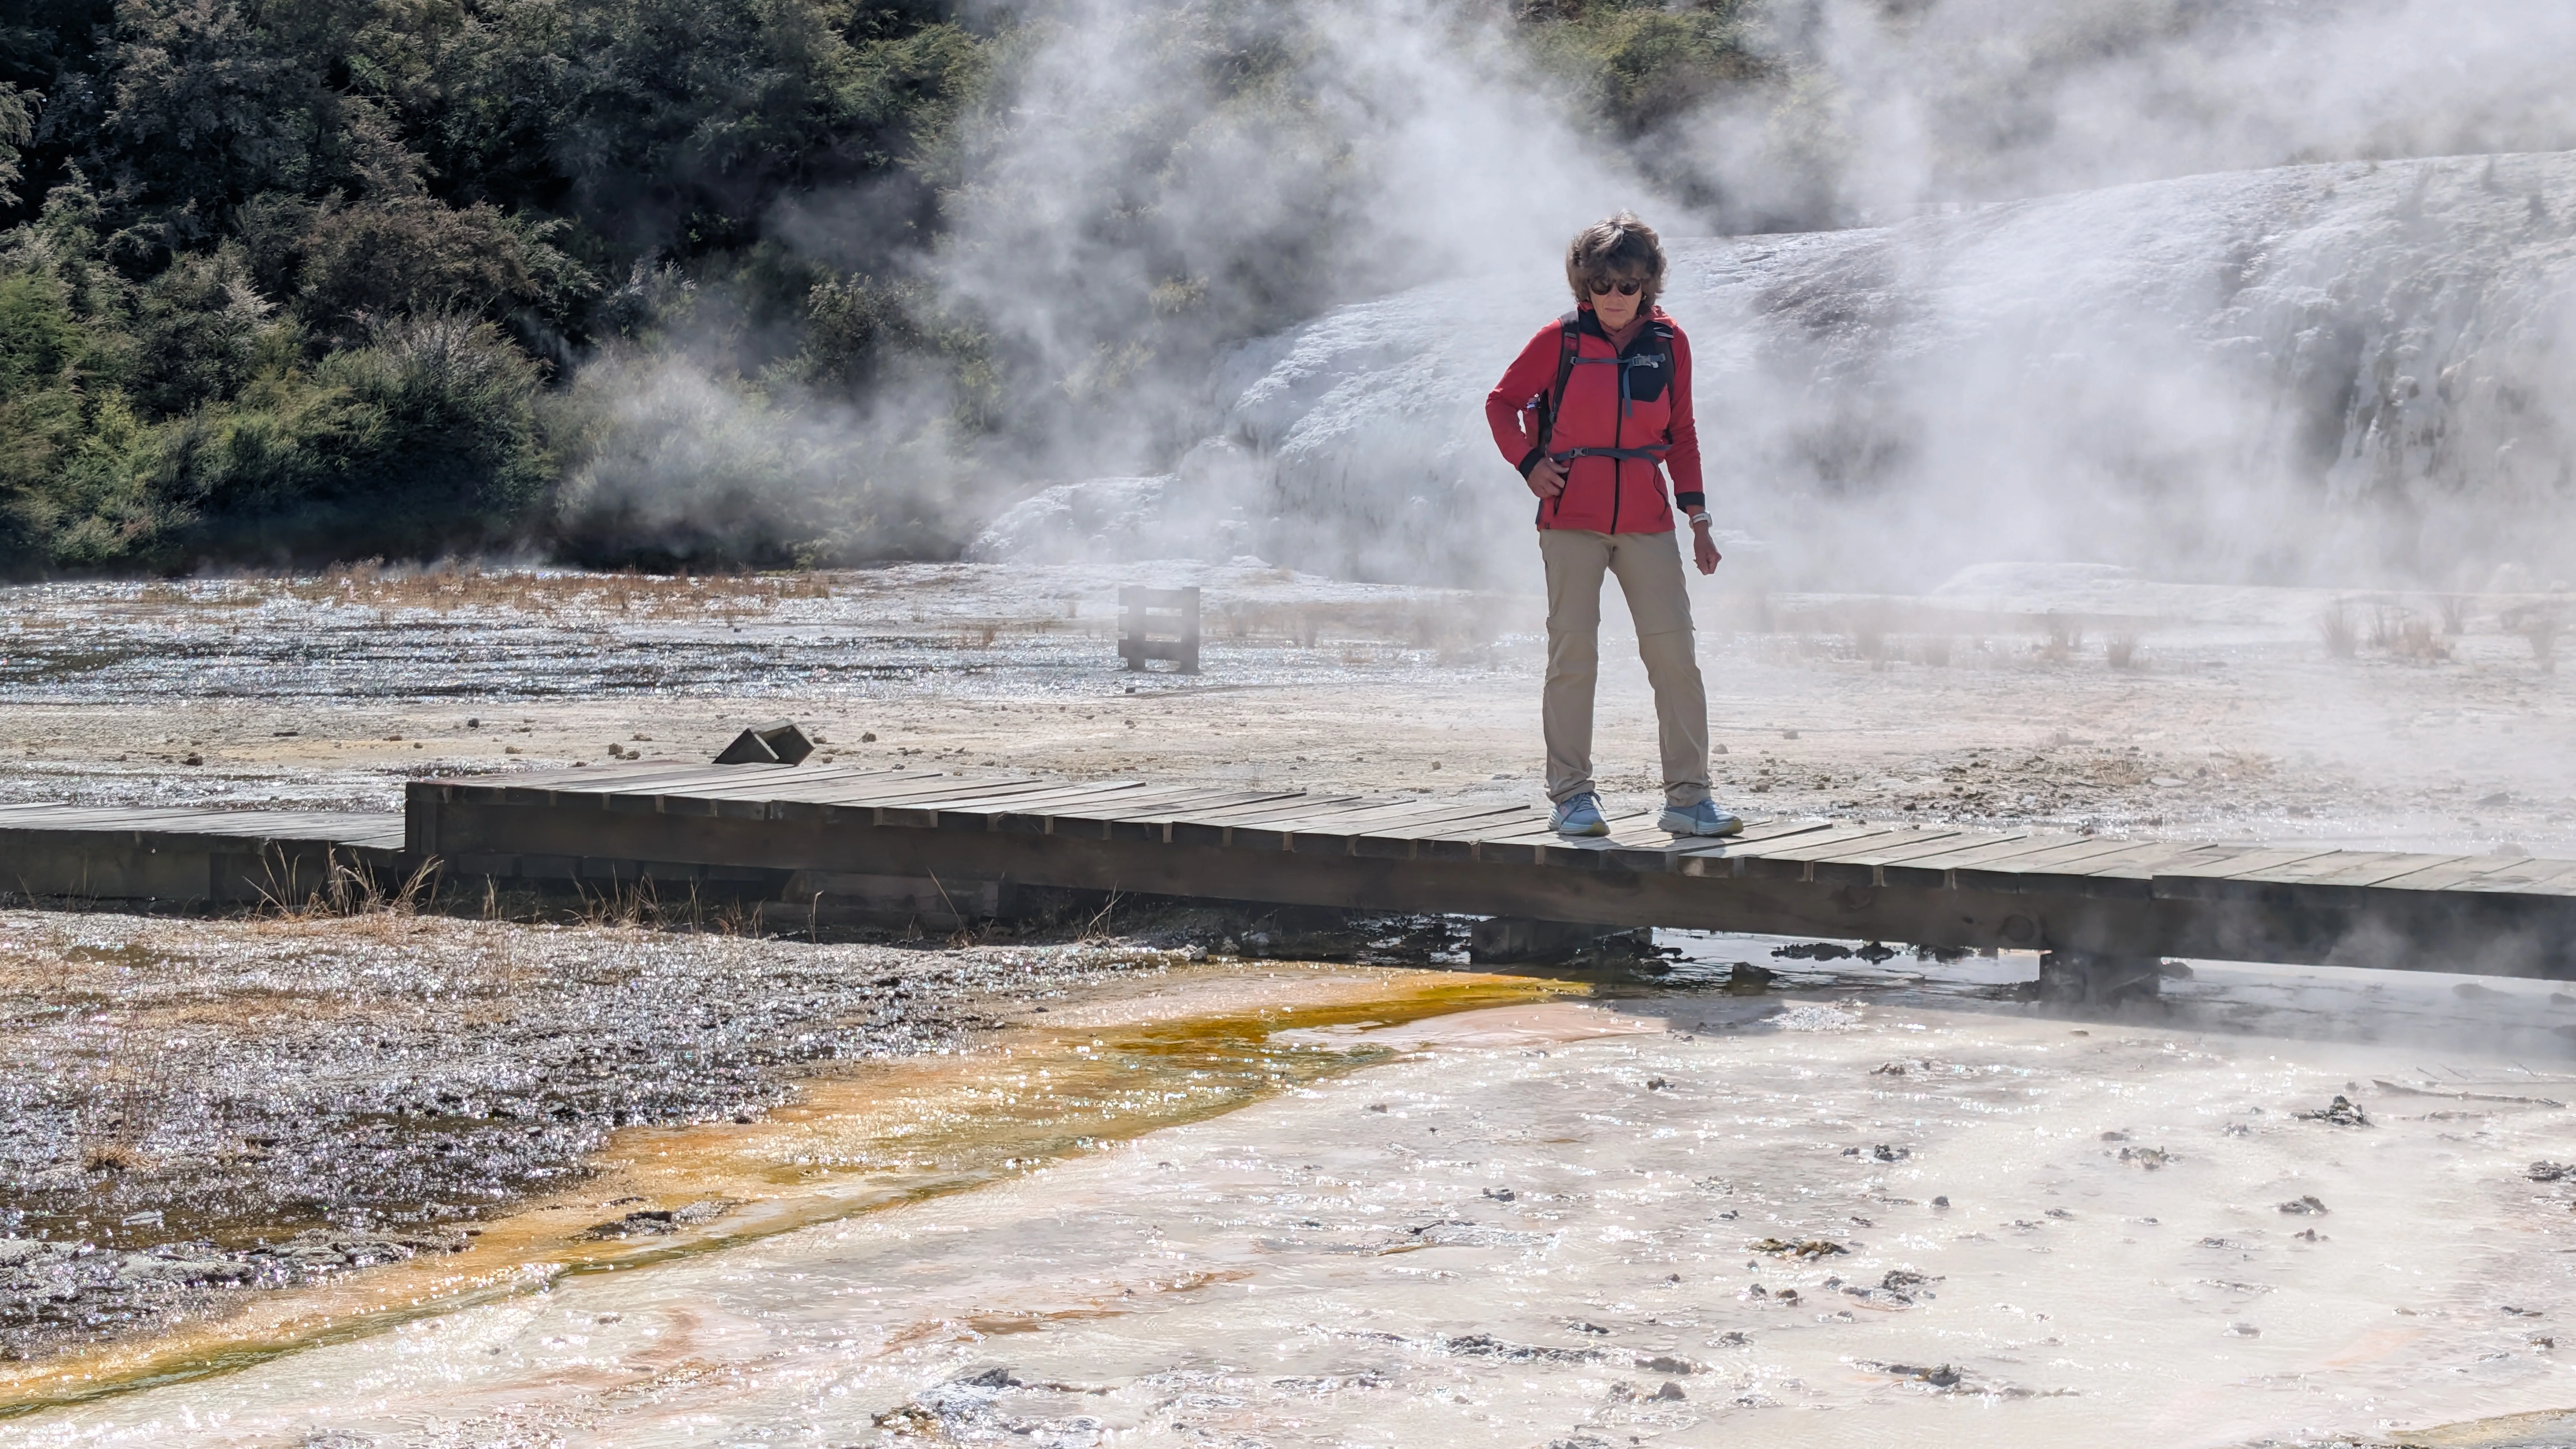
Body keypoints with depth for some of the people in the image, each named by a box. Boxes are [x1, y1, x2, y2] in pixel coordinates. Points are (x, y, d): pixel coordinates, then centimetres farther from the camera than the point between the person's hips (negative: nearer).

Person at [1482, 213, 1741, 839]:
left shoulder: (1669, 343, 7)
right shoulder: (1561, 340, -1)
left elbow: (1681, 435, 15)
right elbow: (1502, 403, 10)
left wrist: (1698, 518, 11)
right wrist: (1529, 463, -4)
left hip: (1646, 522, 2)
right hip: (1572, 519, -2)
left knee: (1675, 655, -3)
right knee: (1573, 655, -2)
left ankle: (1687, 797, 2)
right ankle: (1571, 796, 5)